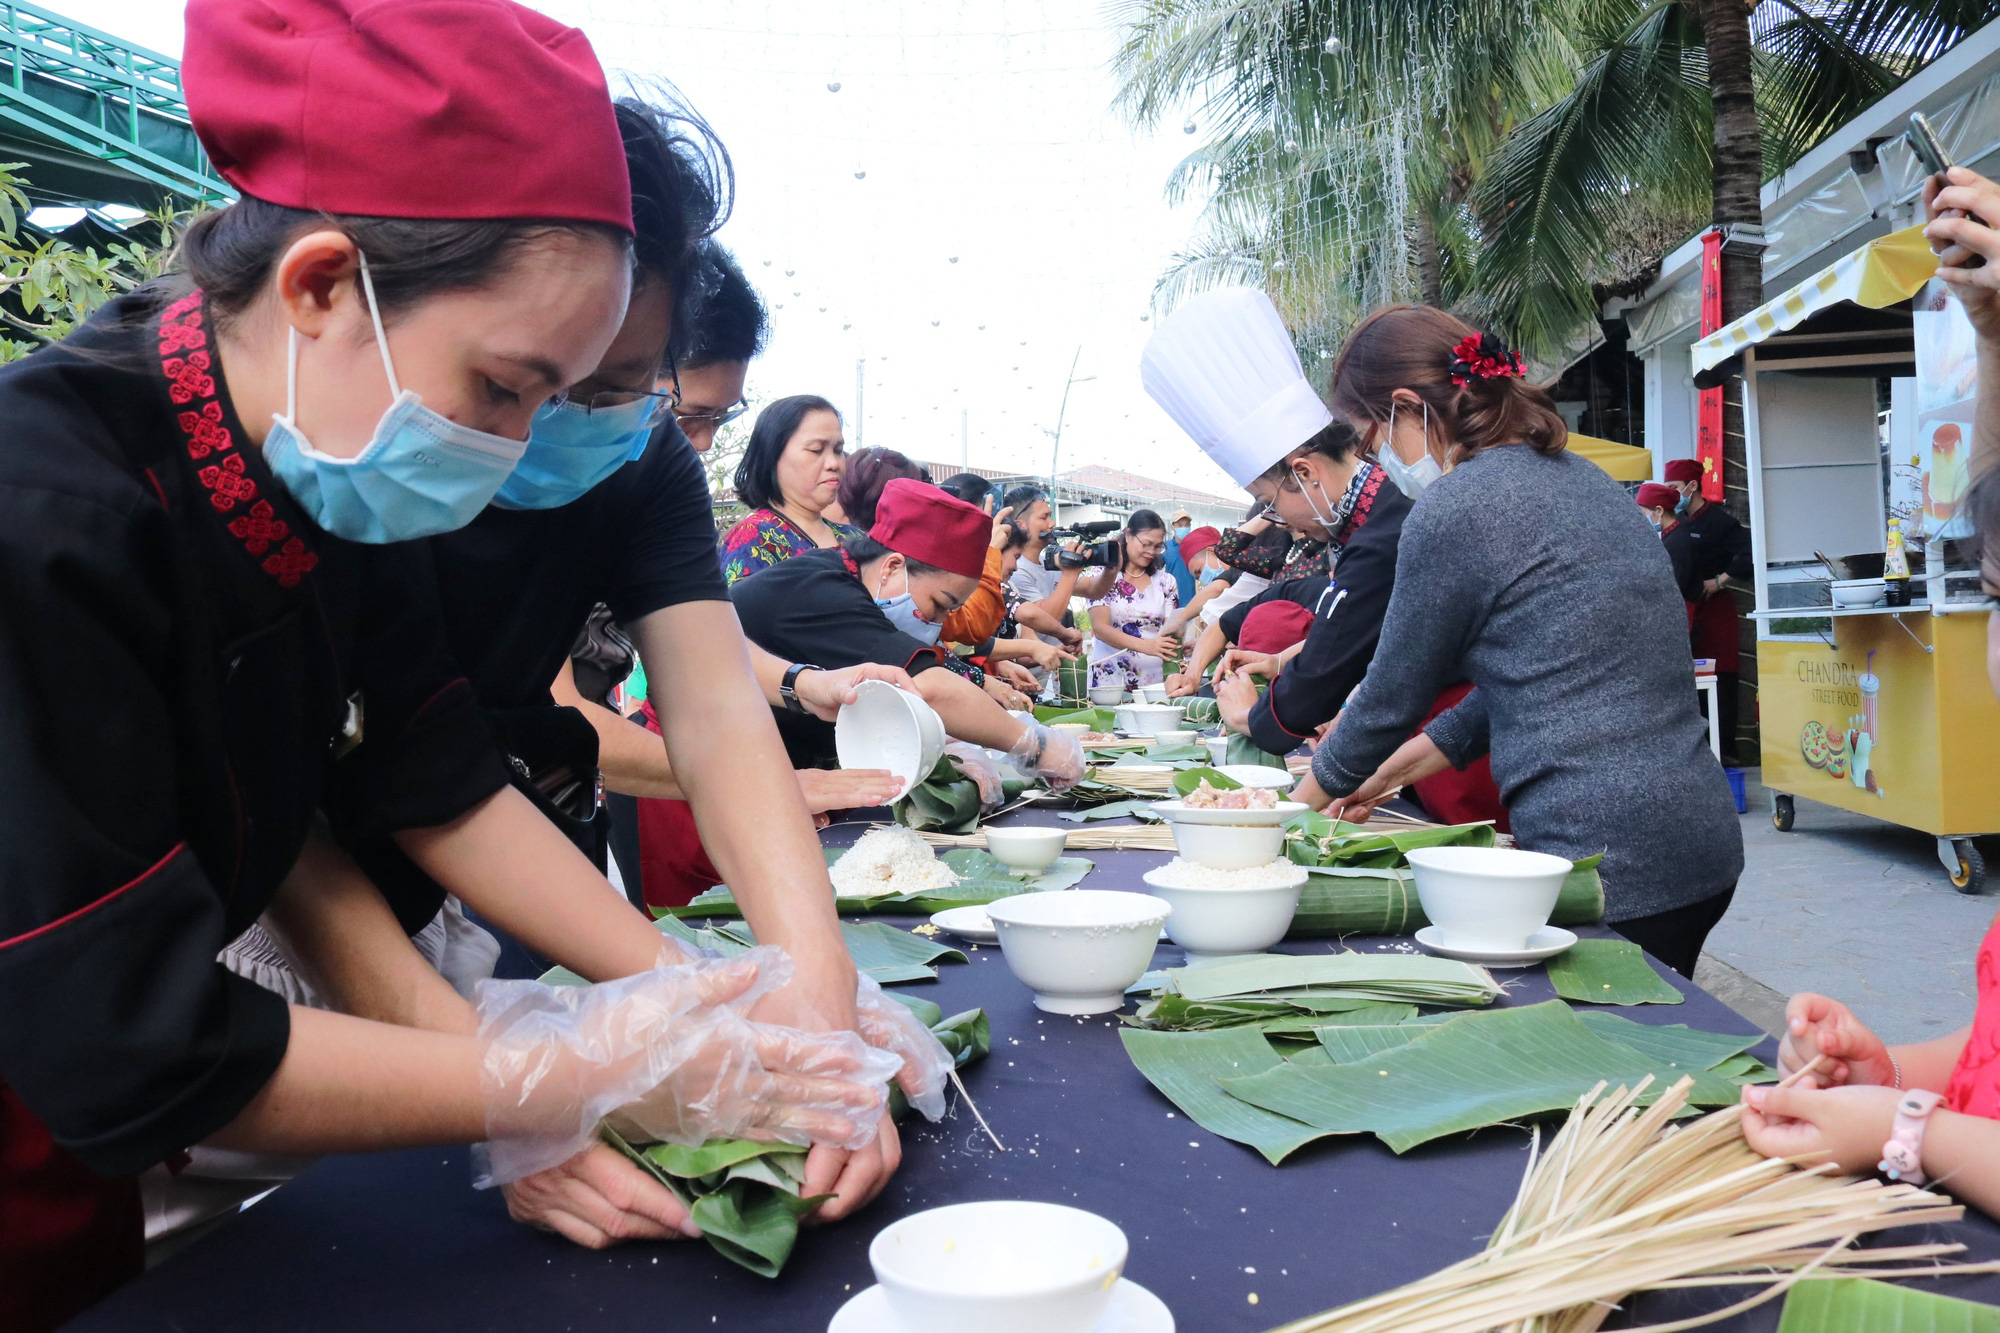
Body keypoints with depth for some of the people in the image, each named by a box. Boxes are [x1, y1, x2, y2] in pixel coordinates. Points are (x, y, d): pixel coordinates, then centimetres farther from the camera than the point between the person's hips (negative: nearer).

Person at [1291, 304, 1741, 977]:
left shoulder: (1451, 509, -12)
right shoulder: (1582, 476, 15)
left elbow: (1392, 697, -2)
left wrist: (1303, 799, 16)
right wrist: (1386, 774, 25)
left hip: (1606, 861, -9)